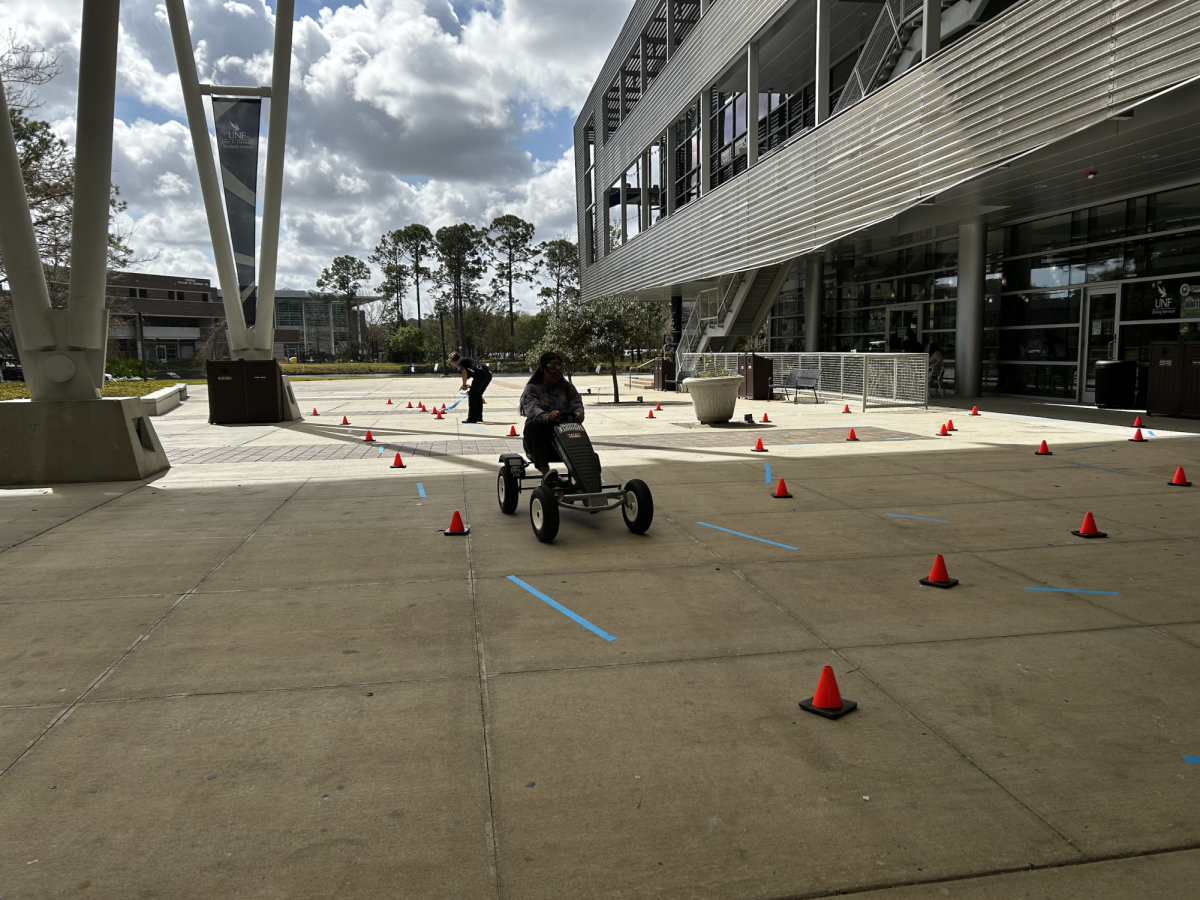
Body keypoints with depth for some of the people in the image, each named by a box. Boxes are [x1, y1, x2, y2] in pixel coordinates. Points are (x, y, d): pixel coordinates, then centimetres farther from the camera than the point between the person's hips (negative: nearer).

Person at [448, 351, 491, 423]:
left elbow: (464, 372, -12)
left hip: (480, 374, -9)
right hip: (488, 374, 9)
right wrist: (471, 387, 45)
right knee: (478, 395, 20)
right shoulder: (465, 359, 33)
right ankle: (478, 417, 23)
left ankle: (471, 418, -1)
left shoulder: (459, 362, 7)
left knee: (471, 395, 0)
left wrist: (464, 385, -1)